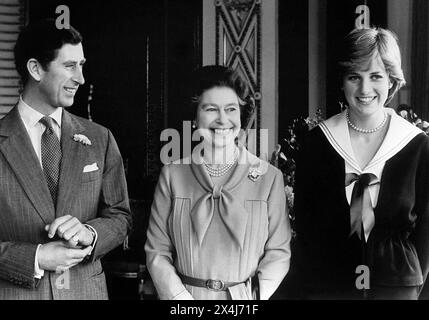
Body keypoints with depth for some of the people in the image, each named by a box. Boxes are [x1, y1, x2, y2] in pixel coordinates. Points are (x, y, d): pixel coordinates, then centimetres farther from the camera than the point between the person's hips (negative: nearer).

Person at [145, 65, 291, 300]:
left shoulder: (269, 177, -5)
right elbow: (157, 252, -3)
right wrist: (182, 297, -13)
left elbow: (278, 253, -4)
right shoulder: (173, 175, -3)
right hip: (183, 293, 0)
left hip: (245, 297, 0)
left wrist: (251, 296, -15)